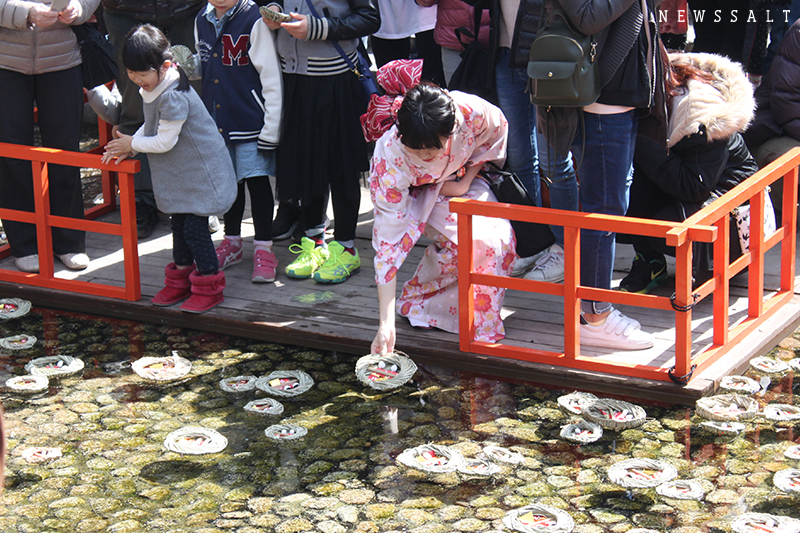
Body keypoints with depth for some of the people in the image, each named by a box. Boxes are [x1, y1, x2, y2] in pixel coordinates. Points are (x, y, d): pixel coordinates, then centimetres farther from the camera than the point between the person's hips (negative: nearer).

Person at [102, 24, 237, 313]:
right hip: (178, 174, 10)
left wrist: (132, 143, -9)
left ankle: (210, 286, 7)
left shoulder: (173, 97, -28)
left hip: (198, 172, -10)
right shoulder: (154, 88, 3)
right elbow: (151, 126, 16)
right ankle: (181, 279, 30)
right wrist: (127, 148, 3)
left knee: (194, 228, -5)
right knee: (179, 224, 18)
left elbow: (165, 141, -23)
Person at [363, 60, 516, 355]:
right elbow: (388, 242, -36)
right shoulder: (390, 156, -39)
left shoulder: (471, 111, -36)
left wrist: (466, 180, -14)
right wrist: (386, 324, -39)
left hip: (455, 181, 4)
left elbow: (496, 132, -7)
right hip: (412, 192, -3)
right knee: (471, 239, -28)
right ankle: (417, 300, -6)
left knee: (498, 236, -20)